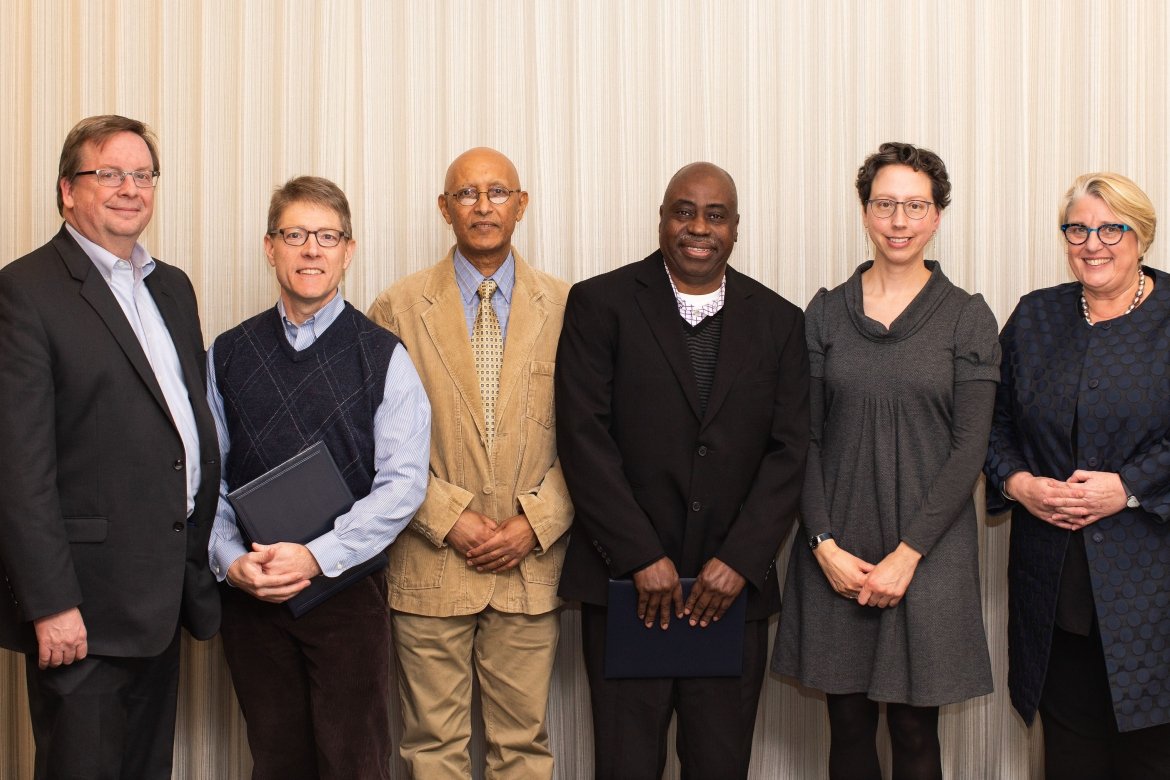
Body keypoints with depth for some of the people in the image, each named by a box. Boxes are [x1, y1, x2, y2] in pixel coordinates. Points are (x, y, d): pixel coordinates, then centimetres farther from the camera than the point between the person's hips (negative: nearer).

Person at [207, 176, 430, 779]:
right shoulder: (227, 355, 6)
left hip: (346, 587, -2)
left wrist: (316, 556, -18)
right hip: (248, 592, 2)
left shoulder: (384, 357, -3)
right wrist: (230, 561, -11)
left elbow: (403, 482, -10)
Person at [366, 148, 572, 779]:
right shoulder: (398, 308, 2)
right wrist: (449, 518, -9)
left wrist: (534, 523, -8)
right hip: (430, 566, -1)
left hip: (531, 564, 1)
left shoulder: (565, 307, 5)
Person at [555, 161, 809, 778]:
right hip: (625, 586, -2)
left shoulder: (778, 321, 8)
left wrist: (740, 560, -8)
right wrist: (642, 558, -12)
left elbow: (789, 450, 3)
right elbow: (583, 436, -7)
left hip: (733, 588, 2)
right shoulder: (599, 304, 0)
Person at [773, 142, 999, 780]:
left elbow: (968, 447, -4)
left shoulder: (967, 318, 0)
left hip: (928, 552, -2)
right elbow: (803, 438, 3)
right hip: (834, 553, 2)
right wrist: (825, 545, -8)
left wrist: (907, 554, -11)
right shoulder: (825, 313, 5)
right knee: (848, 726, 9)